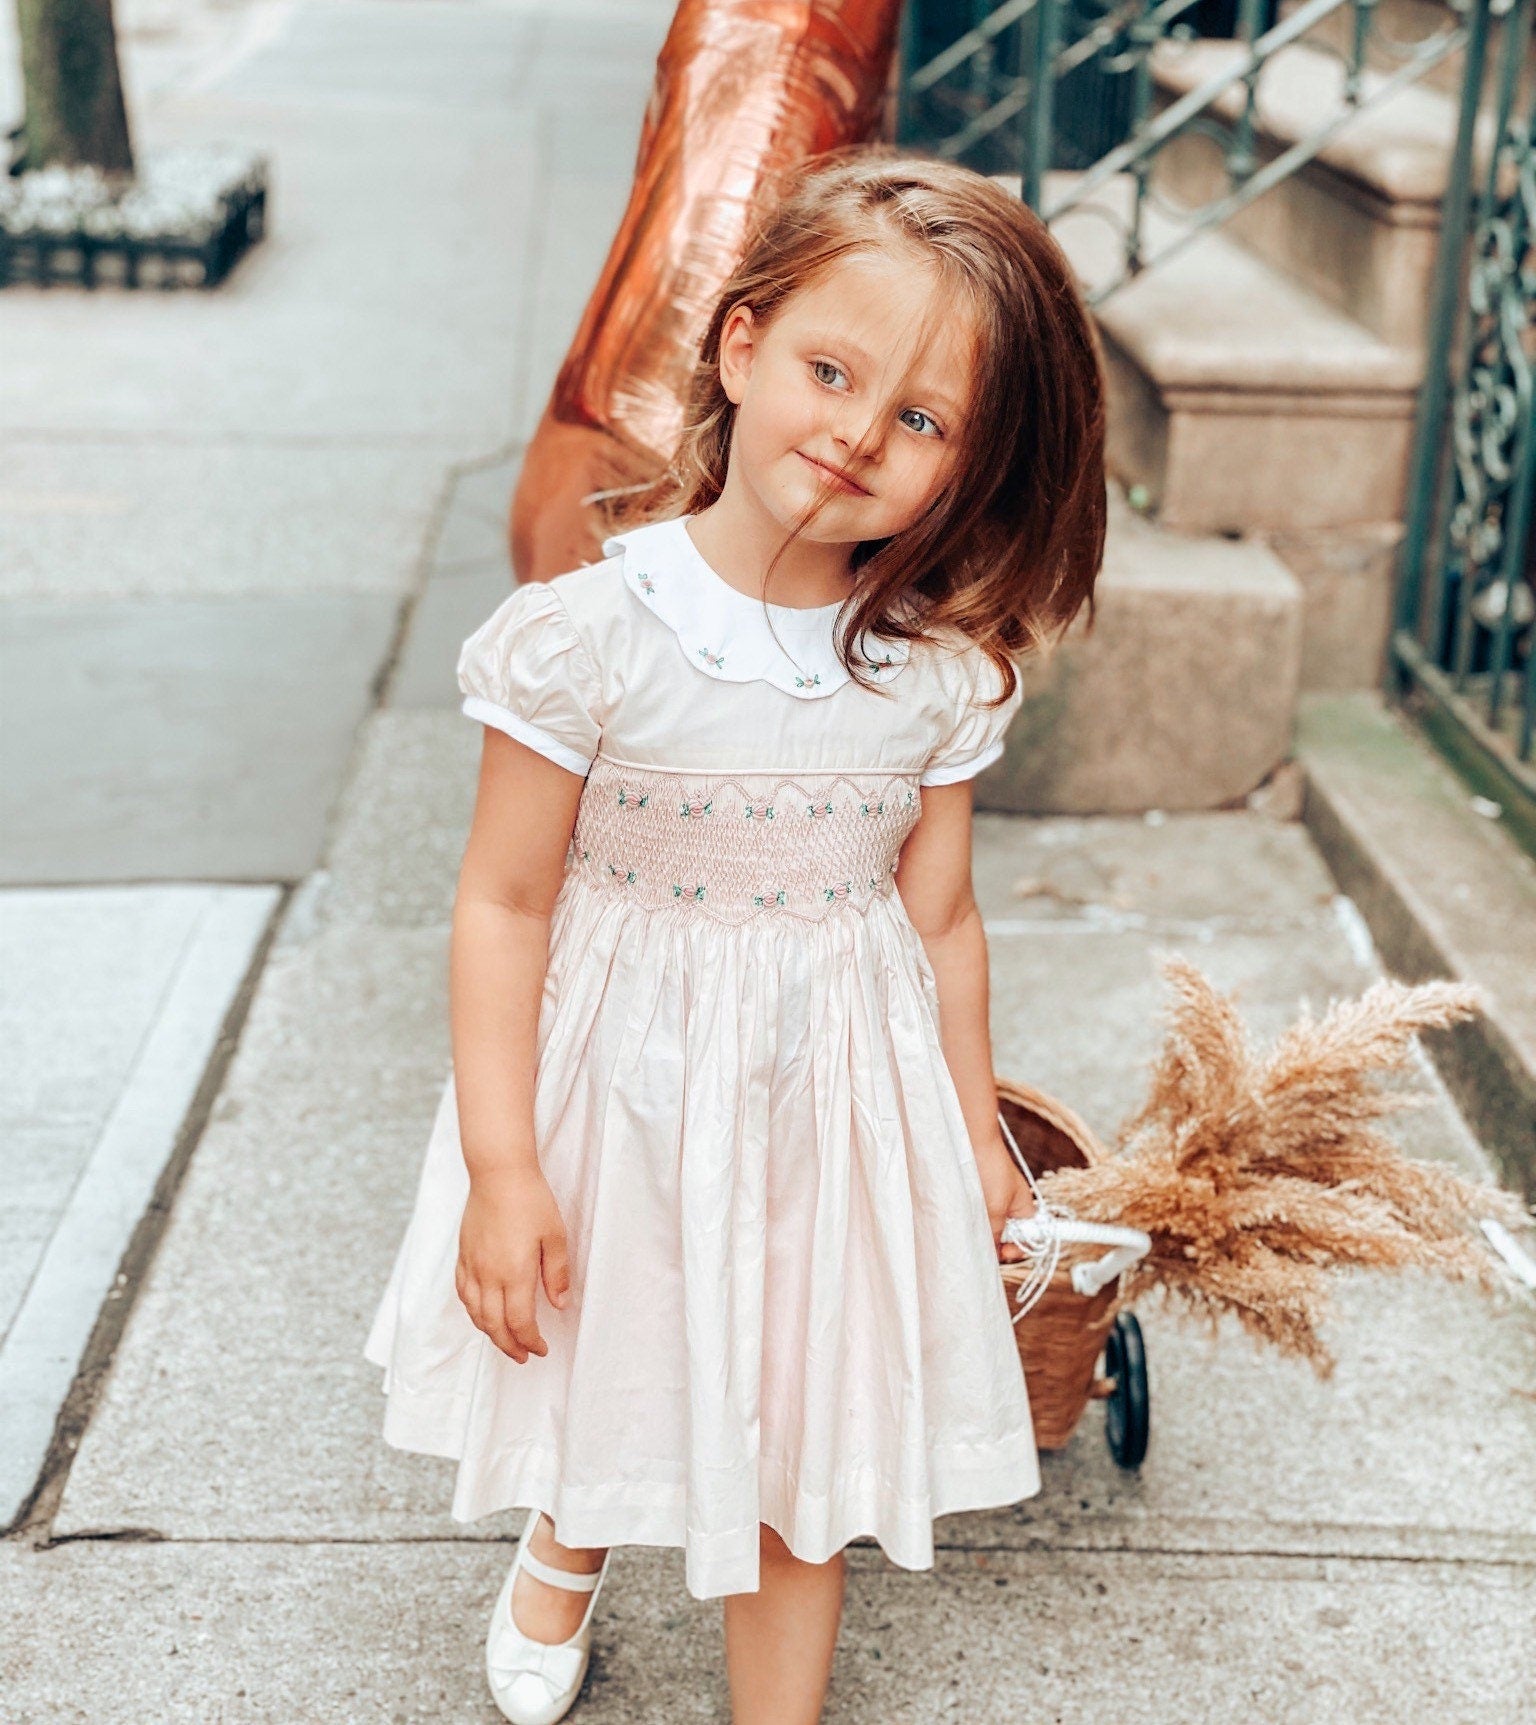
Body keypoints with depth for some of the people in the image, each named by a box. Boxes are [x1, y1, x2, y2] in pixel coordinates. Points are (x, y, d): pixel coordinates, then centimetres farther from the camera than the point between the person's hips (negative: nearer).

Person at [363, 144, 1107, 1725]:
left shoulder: (944, 671, -11)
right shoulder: (592, 632, -21)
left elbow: (937, 914, 1)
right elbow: (505, 902, -15)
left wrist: (974, 1134, 9)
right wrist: (502, 1168, -15)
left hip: (834, 1092, 1)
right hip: (616, 1070, -1)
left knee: (799, 1423, 12)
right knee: (597, 1359, 23)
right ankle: (564, 1549, 59)